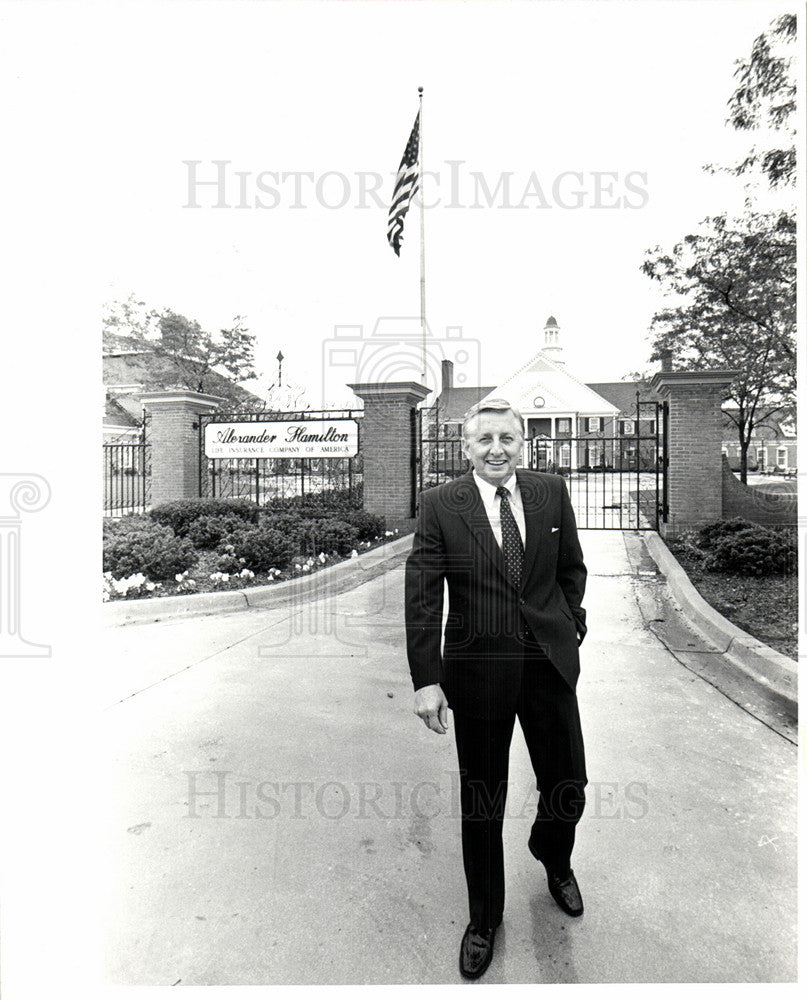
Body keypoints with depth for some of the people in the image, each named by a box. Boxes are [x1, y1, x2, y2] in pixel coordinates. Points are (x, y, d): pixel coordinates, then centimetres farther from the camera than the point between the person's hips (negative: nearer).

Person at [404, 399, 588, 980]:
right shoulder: (440, 506, -8)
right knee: (481, 803, 13)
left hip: (550, 665, 3)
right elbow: (422, 598, -10)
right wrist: (427, 679, -13)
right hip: (478, 670, -2)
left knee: (569, 789, 15)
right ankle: (484, 919, 40)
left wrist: (569, 627, 9)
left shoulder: (552, 492, 1)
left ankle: (554, 859, 52)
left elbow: (572, 570, 13)